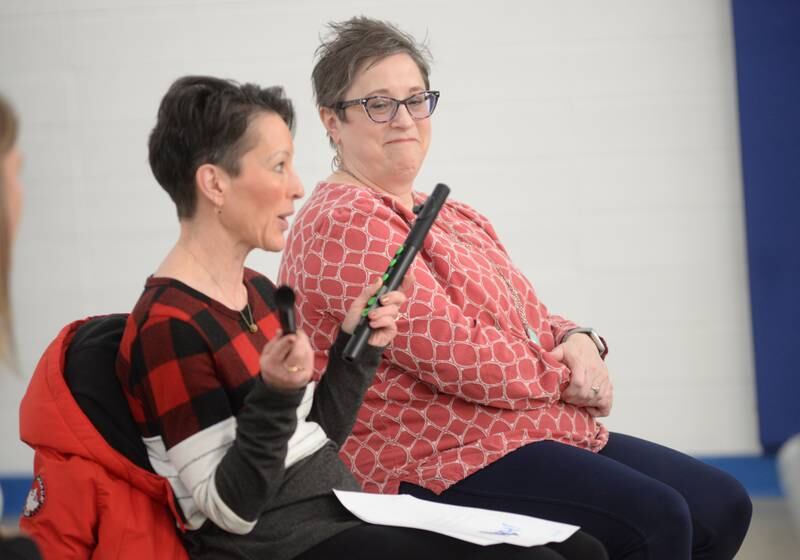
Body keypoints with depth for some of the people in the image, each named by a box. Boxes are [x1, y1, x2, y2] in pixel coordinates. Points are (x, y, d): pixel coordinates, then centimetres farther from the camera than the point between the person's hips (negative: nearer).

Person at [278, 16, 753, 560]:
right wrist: (568, 375, -5)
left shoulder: (459, 220, 20)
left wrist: (580, 343, -4)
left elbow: (536, 322, 20)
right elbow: (459, 356, -18)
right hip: (440, 461, -10)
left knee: (723, 505, 2)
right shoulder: (343, 225, -11)